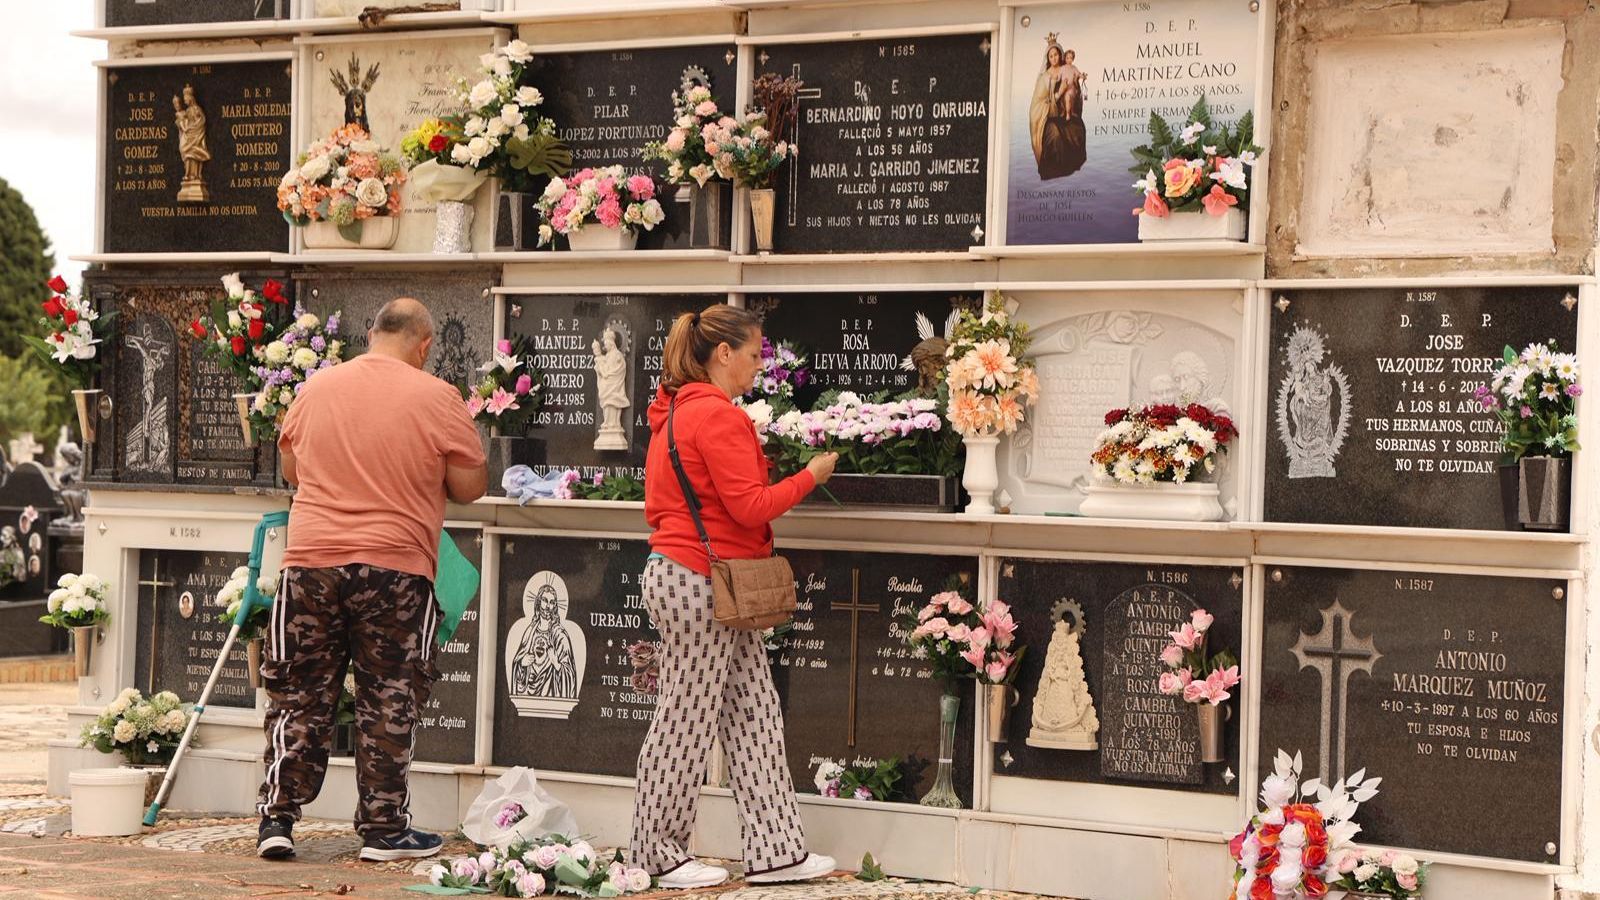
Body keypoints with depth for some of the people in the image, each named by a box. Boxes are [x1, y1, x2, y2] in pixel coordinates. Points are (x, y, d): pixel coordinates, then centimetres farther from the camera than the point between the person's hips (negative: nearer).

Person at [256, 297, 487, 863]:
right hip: (395, 569, -3)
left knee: (300, 697, 11)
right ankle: (383, 830, 10)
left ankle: (277, 818, 9)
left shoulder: (316, 388, 7)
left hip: (311, 561, 3)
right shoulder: (436, 398, -5)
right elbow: (470, 487, -1)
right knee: (389, 704, 6)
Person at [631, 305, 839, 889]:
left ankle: (775, 851, 12)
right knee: (685, 722, -1)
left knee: (754, 717, 10)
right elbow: (750, 506, -19)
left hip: (679, 572, 11)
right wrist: (810, 476, -6)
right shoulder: (718, 415, -16)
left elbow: (657, 506, 21)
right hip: (701, 581, -11)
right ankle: (657, 858, 9)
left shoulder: (675, 412, 16)